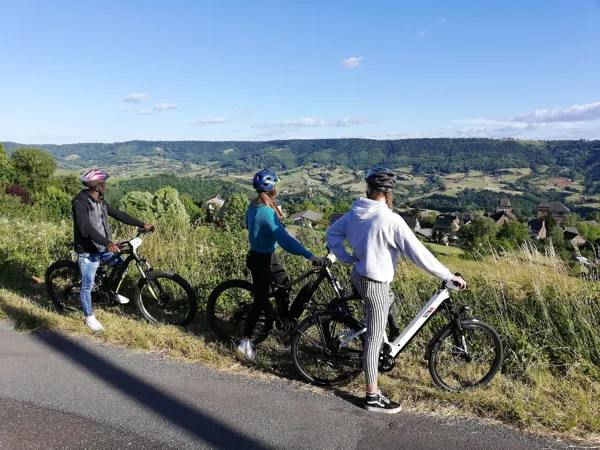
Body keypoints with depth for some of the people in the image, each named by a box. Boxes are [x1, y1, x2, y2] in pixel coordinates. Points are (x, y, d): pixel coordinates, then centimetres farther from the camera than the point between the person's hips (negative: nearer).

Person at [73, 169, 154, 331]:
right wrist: (108, 243, -46)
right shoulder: (80, 203, -23)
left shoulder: (100, 201, 4)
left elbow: (118, 214, 8)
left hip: (102, 247, 8)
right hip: (88, 251, -8)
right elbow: (86, 228, -34)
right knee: (87, 285, 2)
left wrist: (142, 225, 5)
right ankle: (89, 317, 19)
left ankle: (114, 293, 37)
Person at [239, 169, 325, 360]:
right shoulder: (268, 212, -30)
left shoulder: (253, 206, -1)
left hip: (268, 256, 9)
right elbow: (285, 240, -39)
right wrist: (310, 256, -43)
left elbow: (249, 226, 18)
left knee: (285, 285, 20)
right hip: (261, 259, -9)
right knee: (260, 301, 1)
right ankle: (246, 342, 13)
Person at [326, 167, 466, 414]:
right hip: (375, 284, -8)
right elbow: (418, 253, -22)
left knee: (389, 299, 34)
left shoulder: (355, 212, -2)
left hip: (358, 276, 8)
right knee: (375, 340, 3)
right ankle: (373, 397, 17)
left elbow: (332, 234, 11)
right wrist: (449, 276, -14)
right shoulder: (391, 220, -24)